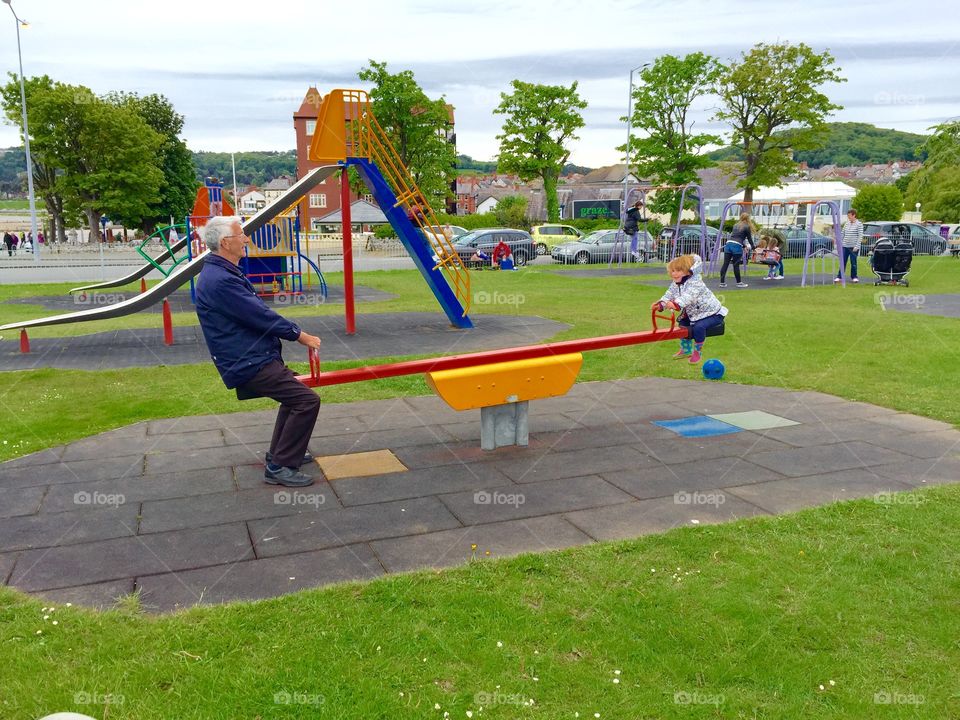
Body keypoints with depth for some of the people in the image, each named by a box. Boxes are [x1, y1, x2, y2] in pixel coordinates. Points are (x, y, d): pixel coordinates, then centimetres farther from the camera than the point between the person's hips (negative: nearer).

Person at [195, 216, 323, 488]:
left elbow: (258, 313, 17)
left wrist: (295, 332, 12)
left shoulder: (224, 273, 13)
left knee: (294, 393, 26)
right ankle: (279, 467, -7)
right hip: (249, 364, -11)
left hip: (255, 357, 11)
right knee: (307, 400, -14)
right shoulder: (219, 281, -22)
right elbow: (261, 316, -21)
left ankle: (280, 452, 34)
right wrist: (301, 336, -10)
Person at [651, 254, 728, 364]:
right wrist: (660, 304, -34)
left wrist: (676, 304, -67)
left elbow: (688, 296, -48)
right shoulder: (676, 284, -2)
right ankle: (686, 349, 31)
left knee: (698, 327, -30)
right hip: (695, 313, 9)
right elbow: (669, 295, -11)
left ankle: (697, 352, -8)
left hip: (712, 313, -9)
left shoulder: (695, 283, -30)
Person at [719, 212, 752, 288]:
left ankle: (722, 282, 3)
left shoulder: (735, 226, 24)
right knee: (736, 265, 0)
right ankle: (739, 282, 11)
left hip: (728, 244, 5)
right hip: (737, 246, -5)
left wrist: (744, 246, 40)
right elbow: (749, 238, 11)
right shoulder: (747, 227, 6)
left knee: (725, 264, 2)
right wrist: (752, 247, 27)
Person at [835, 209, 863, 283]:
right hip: (845, 246, 4)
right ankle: (839, 276, 6)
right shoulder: (846, 224, 11)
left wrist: (857, 246, -14)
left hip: (853, 247, -4)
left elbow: (860, 236, -8)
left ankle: (854, 277, 15)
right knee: (842, 262, 3)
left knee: (853, 262, 3)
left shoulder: (859, 224, -5)